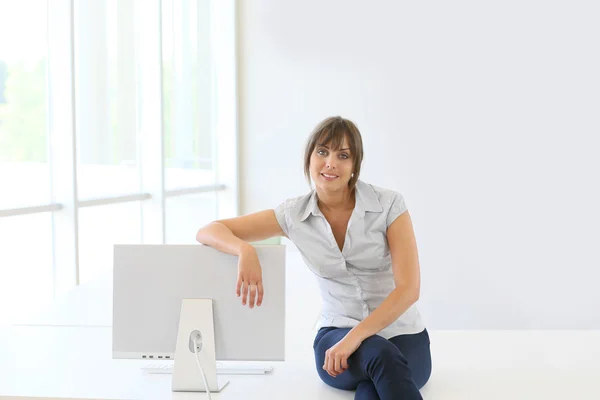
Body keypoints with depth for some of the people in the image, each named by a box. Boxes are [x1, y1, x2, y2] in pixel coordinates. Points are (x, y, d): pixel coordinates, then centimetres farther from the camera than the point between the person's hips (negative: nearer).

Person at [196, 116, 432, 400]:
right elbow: (208, 232, -5)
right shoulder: (294, 215, -3)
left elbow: (409, 288, -16)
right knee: (381, 356, -35)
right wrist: (246, 250, -28)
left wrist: (354, 338, -26)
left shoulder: (389, 205, -10)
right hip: (337, 334, 1)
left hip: (402, 336, -1)